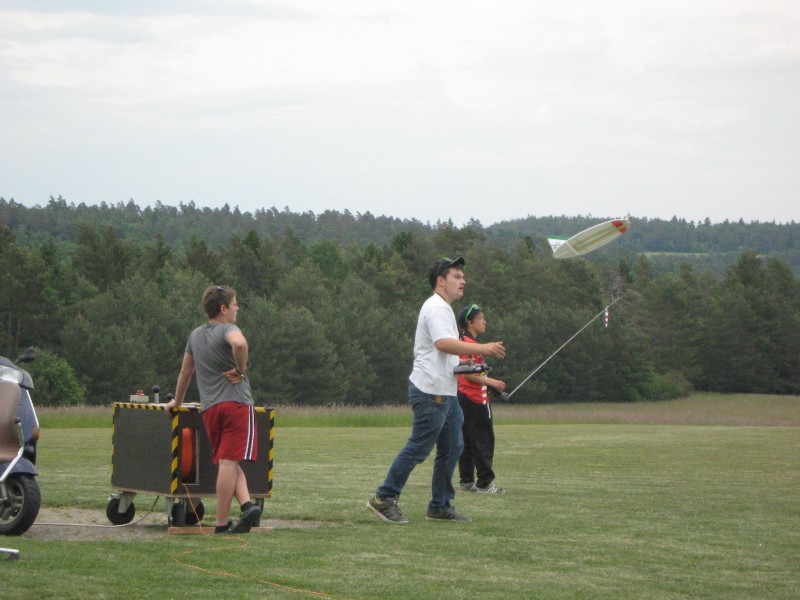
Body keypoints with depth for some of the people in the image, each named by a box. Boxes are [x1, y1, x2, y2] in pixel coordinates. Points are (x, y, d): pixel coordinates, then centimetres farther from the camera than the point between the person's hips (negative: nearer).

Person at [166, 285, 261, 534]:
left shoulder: (196, 335, 19)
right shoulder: (228, 329, -3)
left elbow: (186, 371, 30)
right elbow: (239, 344, -29)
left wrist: (177, 402, 43)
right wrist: (241, 370, -12)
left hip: (209, 408, 6)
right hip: (236, 402, -6)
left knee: (228, 463, 10)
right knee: (229, 462, -8)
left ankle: (246, 504, -9)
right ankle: (222, 523, -12)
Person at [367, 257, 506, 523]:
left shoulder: (443, 309, 21)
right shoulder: (436, 307, -13)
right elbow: (442, 343, -28)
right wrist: (482, 349, -29)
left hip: (446, 392, 11)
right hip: (430, 391, -11)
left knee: (452, 447, 10)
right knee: (418, 449, -8)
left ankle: (440, 506, 16)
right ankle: (384, 499, -1)